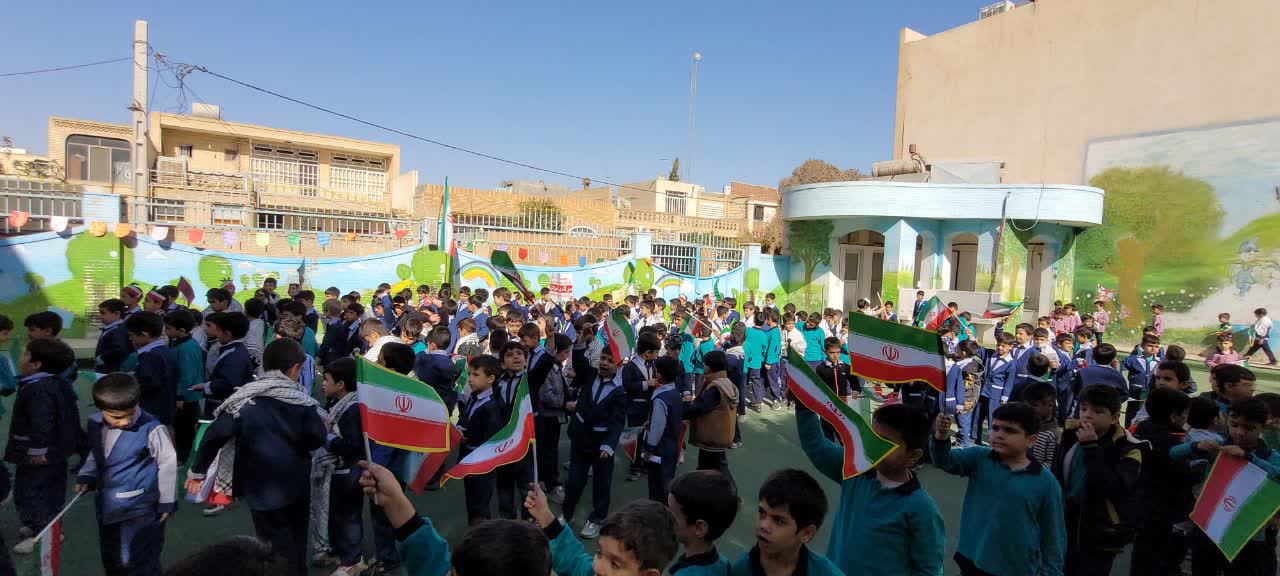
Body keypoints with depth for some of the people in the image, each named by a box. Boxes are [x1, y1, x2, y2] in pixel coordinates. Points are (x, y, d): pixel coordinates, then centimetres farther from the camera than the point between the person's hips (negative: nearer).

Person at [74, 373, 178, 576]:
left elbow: (168, 463, -12)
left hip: (140, 511, -7)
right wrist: (86, 477, 2)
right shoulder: (95, 425, -3)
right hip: (107, 506, 7)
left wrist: (166, 502, -8)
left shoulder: (151, 429, -22)